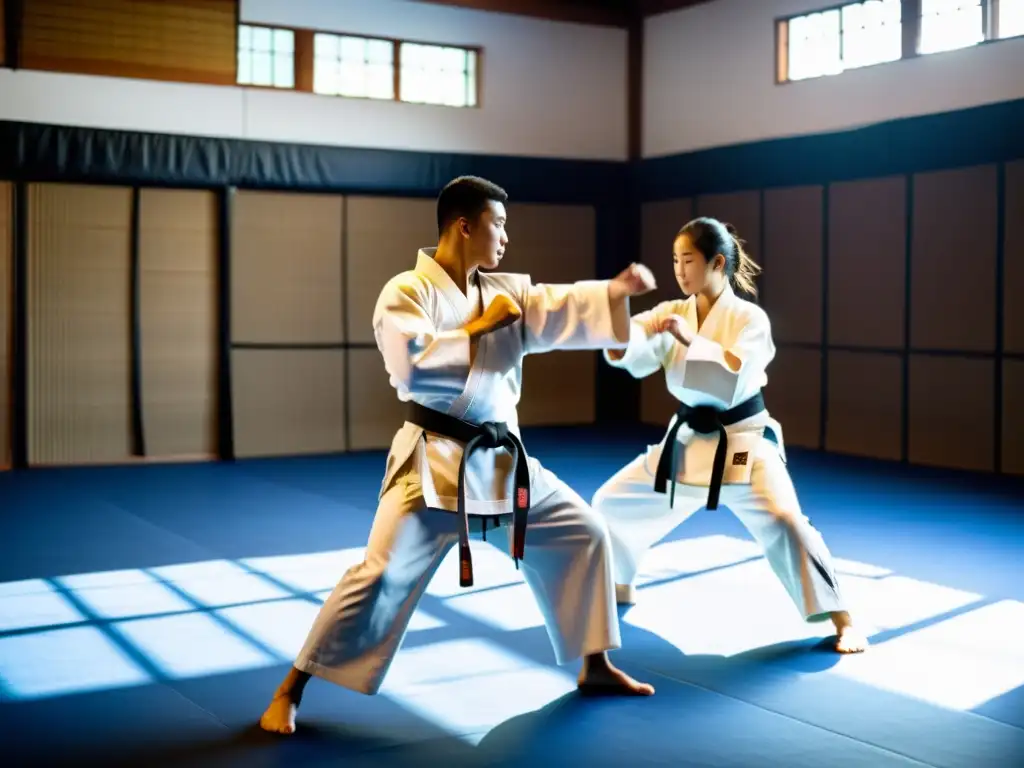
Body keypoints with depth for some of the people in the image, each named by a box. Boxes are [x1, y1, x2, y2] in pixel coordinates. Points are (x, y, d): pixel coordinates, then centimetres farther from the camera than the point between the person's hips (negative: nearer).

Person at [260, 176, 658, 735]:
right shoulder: (407, 291, -11)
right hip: (435, 462, -7)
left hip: (501, 459, 7)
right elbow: (412, 365, -26)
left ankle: (596, 667, 28)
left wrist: (618, 289, -16)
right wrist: (479, 328, -17)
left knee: (583, 533, 12)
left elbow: (564, 310, 0)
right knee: (382, 574, -13)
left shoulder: (504, 291, 10)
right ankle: (289, 692, 2)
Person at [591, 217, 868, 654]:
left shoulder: (749, 318, -14)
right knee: (611, 503, 10)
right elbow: (632, 356, -15)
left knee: (784, 524, -23)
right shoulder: (672, 313, 0)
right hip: (686, 442, 6)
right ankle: (621, 587, 35)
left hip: (742, 443, -5)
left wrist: (688, 339, -39)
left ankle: (842, 621, -9)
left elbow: (736, 376, -29)